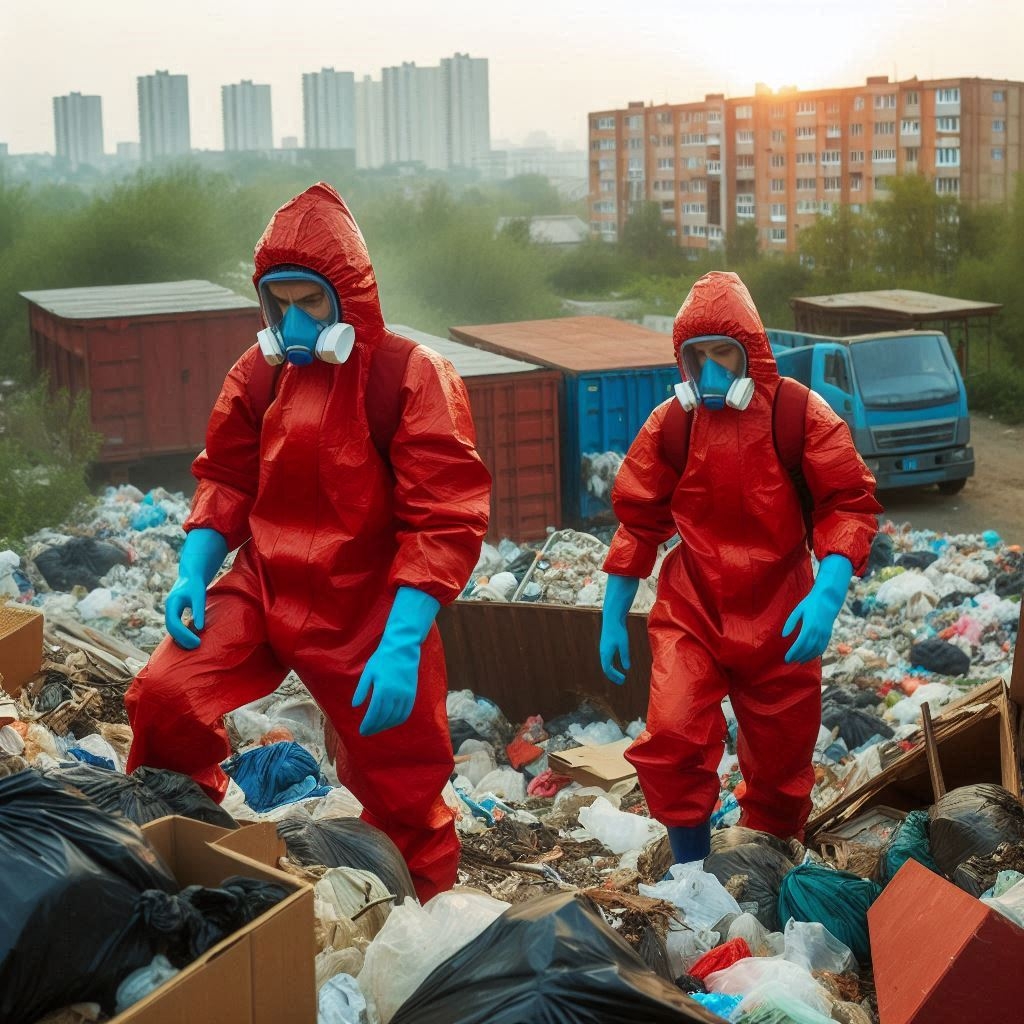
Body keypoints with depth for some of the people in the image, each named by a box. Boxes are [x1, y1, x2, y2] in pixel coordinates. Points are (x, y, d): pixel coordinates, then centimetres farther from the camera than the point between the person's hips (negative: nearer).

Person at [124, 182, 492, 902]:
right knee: (164, 698, -14)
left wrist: (402, 642, -26)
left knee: (404, 794, 6)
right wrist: (193, 574, -5)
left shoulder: (412, 376, -13)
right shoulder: (260, 373, 3)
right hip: (261, 591, 4)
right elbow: (226, 480, 12)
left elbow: (445, 520, -18)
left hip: (367, 611, -4)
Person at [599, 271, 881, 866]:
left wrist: (828, 593, -25)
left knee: (781, 762, 12)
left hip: (779, 623, 0)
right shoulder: (670, 423, -3)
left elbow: (850, 504, -9)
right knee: (672, 740, -19)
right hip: (690, 615, 0)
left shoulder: (800, 415, -8)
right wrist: (613, 618, 6)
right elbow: (639, 522, 6)